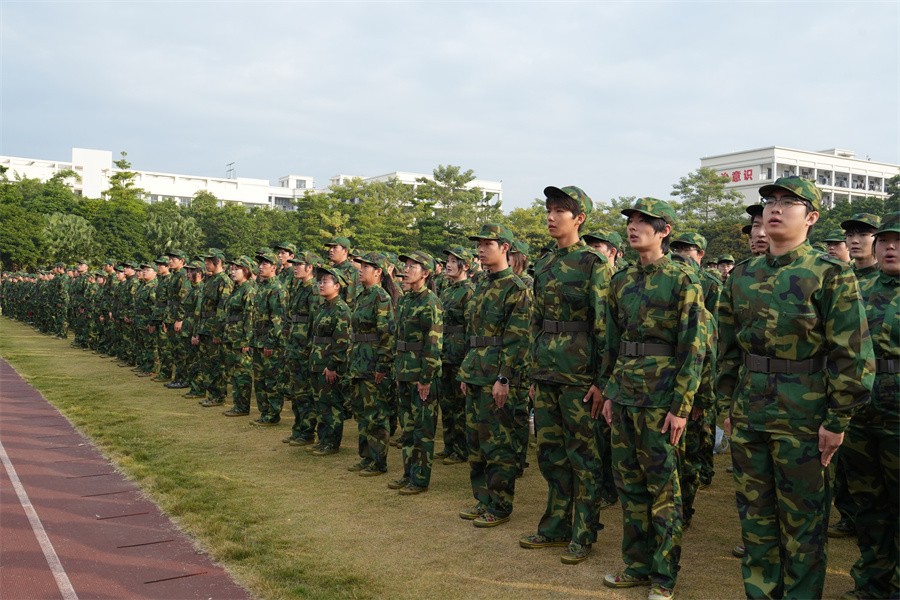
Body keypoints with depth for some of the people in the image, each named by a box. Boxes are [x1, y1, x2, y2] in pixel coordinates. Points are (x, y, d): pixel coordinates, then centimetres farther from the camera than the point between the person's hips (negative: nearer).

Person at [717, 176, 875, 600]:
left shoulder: (830, 275, -8)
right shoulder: (742, 276, 7)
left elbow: (853, 354, -10)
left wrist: (837, 421, -12)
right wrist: (727, 403, 10)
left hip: (803, 418, -5)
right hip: (748, 414, 5)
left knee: (802, 521, 8)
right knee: (755, 513, 14)